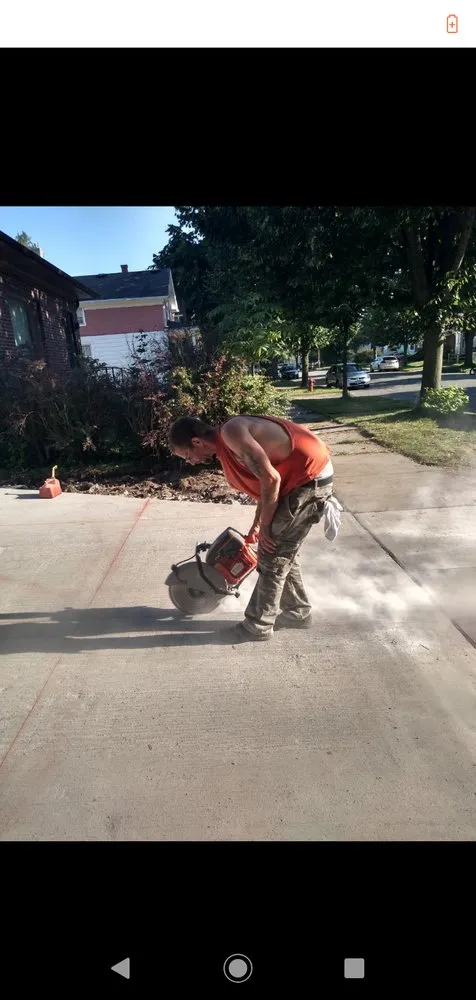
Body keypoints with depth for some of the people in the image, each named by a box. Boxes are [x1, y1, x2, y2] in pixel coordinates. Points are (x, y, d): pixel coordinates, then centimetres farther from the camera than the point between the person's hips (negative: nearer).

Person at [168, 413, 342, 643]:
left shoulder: (231, 433, -18)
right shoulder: (228, 442, 12)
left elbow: (270, 479, -22)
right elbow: (264, 482, 21)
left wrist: (265, 526, -11)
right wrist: (257, 523, 22)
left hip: (311, 477, -10)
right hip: (307, 476, 10)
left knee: (272, 556, -1)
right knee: (283, 552, 18)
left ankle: (259, 626, 13)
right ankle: (297, 612, 32)